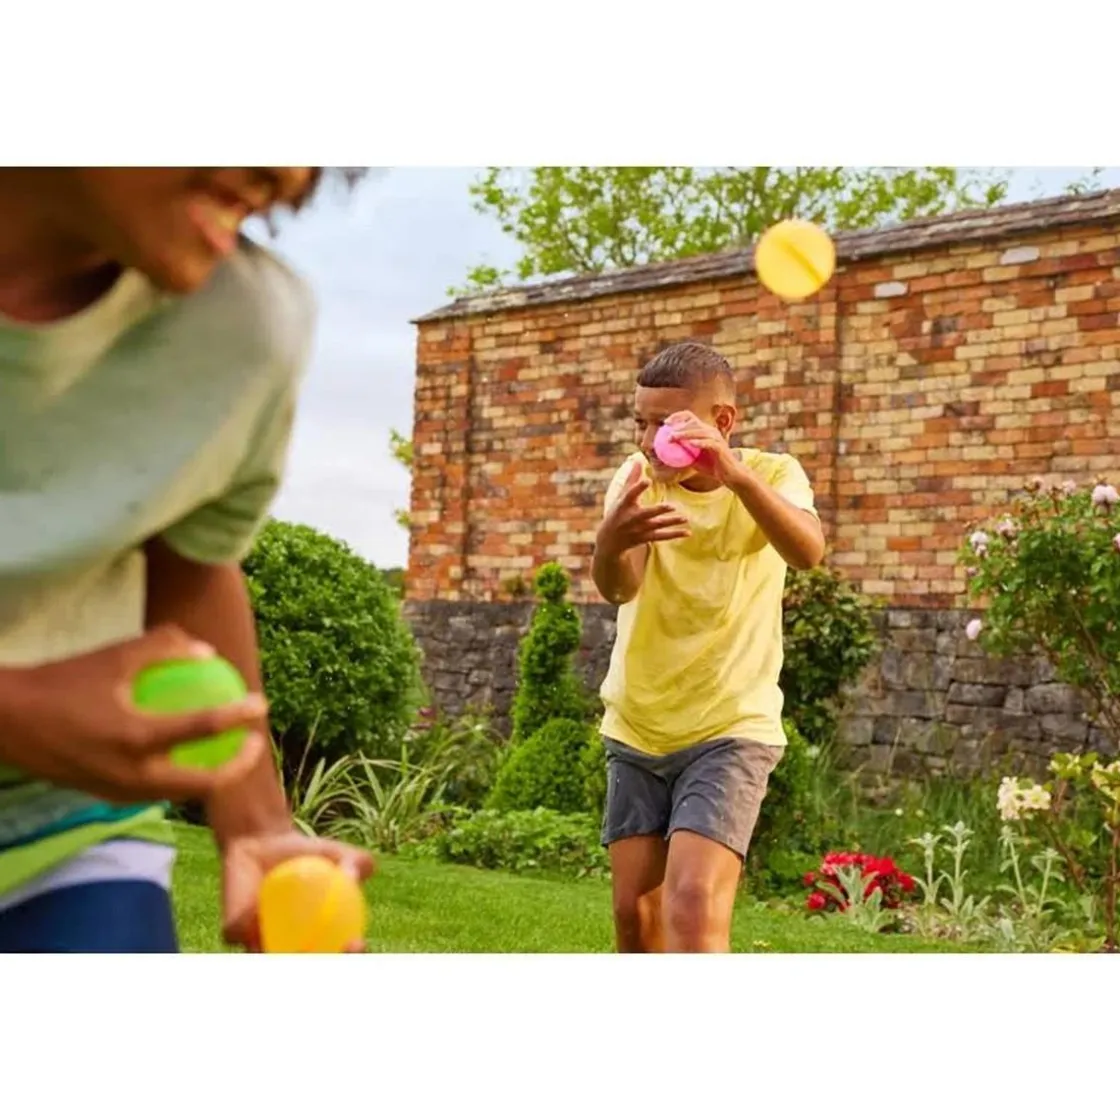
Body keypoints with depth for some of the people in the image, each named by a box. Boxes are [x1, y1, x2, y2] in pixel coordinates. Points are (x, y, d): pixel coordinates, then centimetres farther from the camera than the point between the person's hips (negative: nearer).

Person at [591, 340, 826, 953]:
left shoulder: (771, 475, -10)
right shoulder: (637, 477, -4)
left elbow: (808, 551, -33)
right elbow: (617, 588, -22)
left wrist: (735, 476, -50)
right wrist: (612, 541, -46)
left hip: (731, 727, -4)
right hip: (635, 730, 4)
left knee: (693, 906, -18)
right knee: (635, 912, 9)